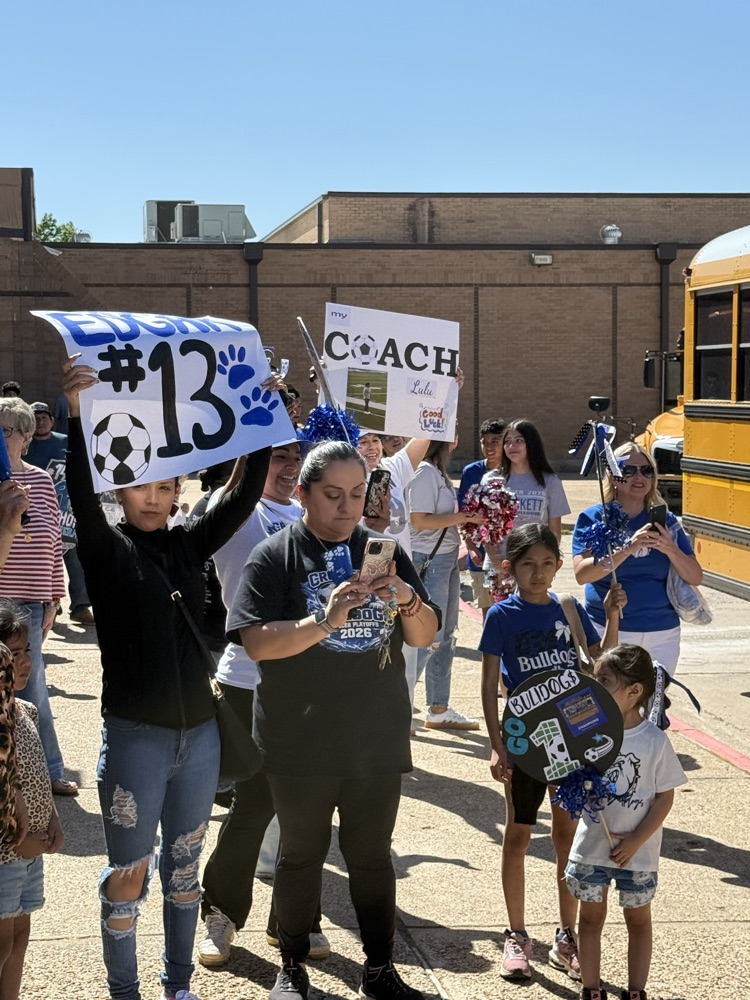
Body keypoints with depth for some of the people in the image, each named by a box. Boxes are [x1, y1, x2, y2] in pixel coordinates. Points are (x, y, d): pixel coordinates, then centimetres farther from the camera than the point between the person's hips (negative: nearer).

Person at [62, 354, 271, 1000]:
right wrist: (77, 414, -39)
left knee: (185, 868, 16)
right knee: (128, 876, 6)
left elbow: (246, 494, -2)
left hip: (200, 732, 4)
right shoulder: (106, 551, -7)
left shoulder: (190, 545, 5)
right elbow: (82, 496, -25)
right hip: (135, 735, -4)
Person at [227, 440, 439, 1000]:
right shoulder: (277, 556, -7)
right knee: (302, 855, 12)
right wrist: (325, 621, -30)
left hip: (378, 740, 3)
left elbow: (424, 637, 5)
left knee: (373, 856, 13)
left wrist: (408, 601, -17)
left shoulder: (384, 551, 5)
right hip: (302, 744, -3)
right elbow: (257, 643, -17)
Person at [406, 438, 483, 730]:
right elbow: (419, 520, -21)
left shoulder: (438, 472, 14)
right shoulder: (425, 472, -15)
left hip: (447, 558, 10)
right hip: (430, 561, -10)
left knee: (446, 635, 13)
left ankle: (439, 710, 21)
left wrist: (470, 516, 2)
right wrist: (463, 517, -17)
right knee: (430, 637, -7)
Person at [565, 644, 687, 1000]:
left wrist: (635, 841, -14)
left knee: (638, 920, 13)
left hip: (638, 851, -2)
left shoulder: (655, 741, -14)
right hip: (591, 847, 2)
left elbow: (665, 797, -9)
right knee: (591, 918, 13)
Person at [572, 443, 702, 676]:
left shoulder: (665, 521, 6)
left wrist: (670, 549, -16)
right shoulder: (593, 518, -2)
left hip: (662, 633, 3)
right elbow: (581, 573, -16)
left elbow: (695, 577, 3)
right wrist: (628, 549, -26)